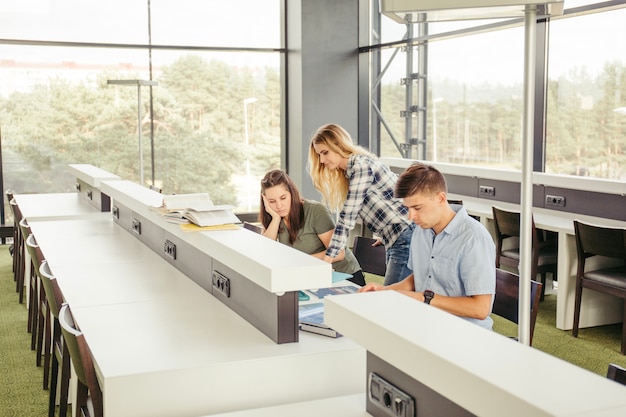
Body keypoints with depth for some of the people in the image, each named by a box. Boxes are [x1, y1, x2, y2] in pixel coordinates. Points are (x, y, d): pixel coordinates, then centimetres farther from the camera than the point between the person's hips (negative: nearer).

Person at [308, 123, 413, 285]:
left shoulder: (361, 165, -14)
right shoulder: (351, 170, 15)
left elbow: (347, 218, -17)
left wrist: (328, 257, -15)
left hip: (407, 237, -10)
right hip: (394, 242, 10)